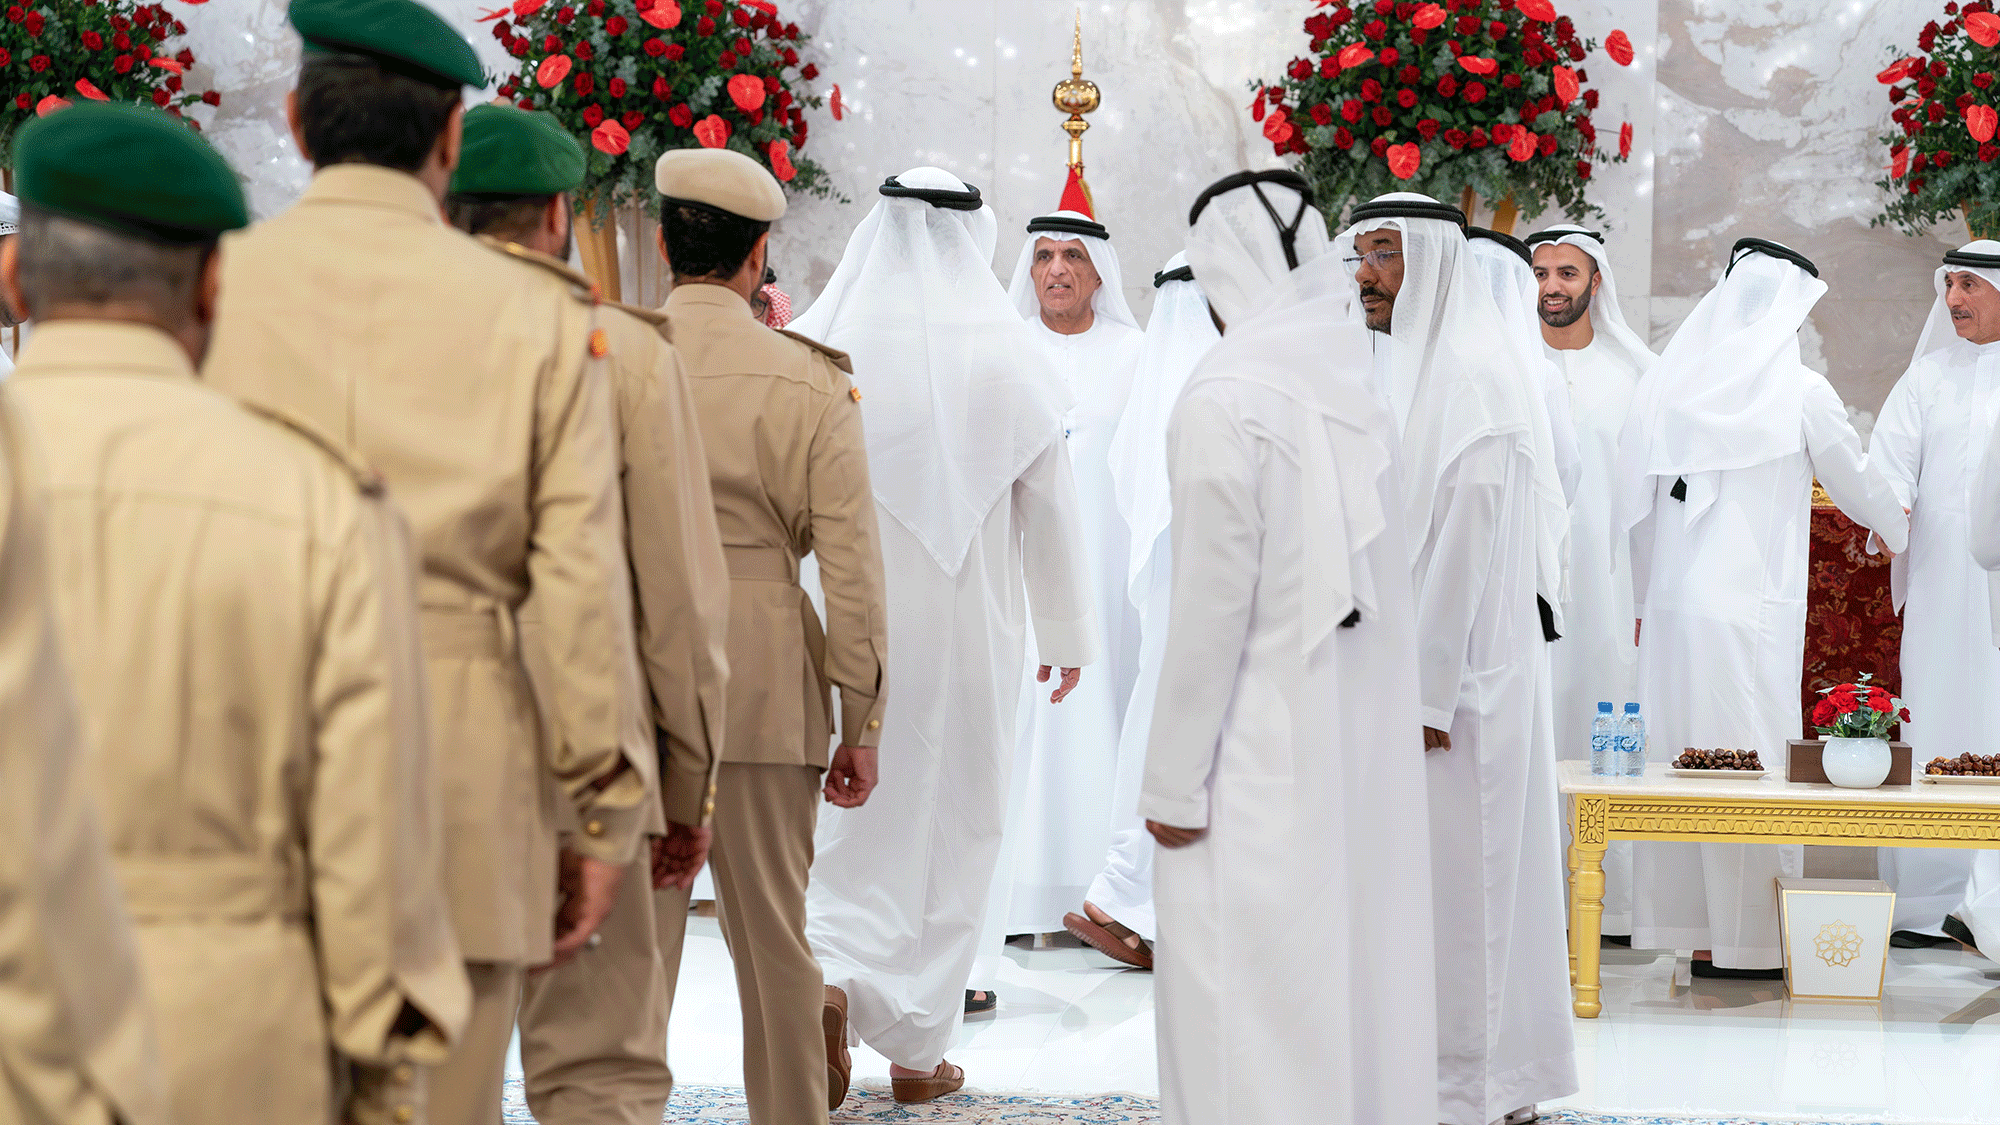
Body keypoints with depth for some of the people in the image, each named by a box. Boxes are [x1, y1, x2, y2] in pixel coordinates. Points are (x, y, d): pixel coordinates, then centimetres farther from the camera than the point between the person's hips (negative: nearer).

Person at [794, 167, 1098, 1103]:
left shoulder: (820, 350, -6)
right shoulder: (1006, 359, -5)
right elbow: (1050, 506, 1)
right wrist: (1066, 632, 13)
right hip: (968, 634, 0)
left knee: (853, 820, 12)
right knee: (950, 828, 10)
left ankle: (830, 973, -14)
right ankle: (917, 1045, 16)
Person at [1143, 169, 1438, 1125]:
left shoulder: (1224, 399, -14)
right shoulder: (1356, 387, 6)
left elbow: (1213, 602, -15)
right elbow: (1379, 583, 6)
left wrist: (1173, 777, -10)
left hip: (1259, 757, -7)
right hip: (1364, 748, 7)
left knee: (1244, 1013, -1)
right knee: (1355, 970, 14)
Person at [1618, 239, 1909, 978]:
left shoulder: (1670, 381, 5)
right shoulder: (1798, 391, -6)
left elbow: (1637, 503, 10)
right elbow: (1855, 479, 8)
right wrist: (1898, 530, 29)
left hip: (1671, 606, 5)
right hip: (1750, 608, -5)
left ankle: (1689, 930, 16)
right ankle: (1747, 939, 5)